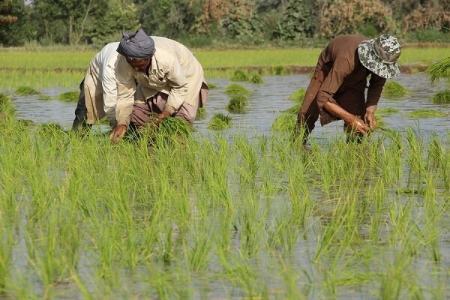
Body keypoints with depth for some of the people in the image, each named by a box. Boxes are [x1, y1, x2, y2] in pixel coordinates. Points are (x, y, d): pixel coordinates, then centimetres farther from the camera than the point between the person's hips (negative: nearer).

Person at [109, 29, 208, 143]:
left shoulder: (167, 59, -43)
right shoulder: (123, 62, -32)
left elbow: (181, 87, -26)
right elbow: (125, 95, -24)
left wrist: (166, 113, -31)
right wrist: (122, 123, -35)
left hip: (184, 78, -4)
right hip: (152, 85, 4)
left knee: (182, 117, -21)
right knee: (136, 117, -5)